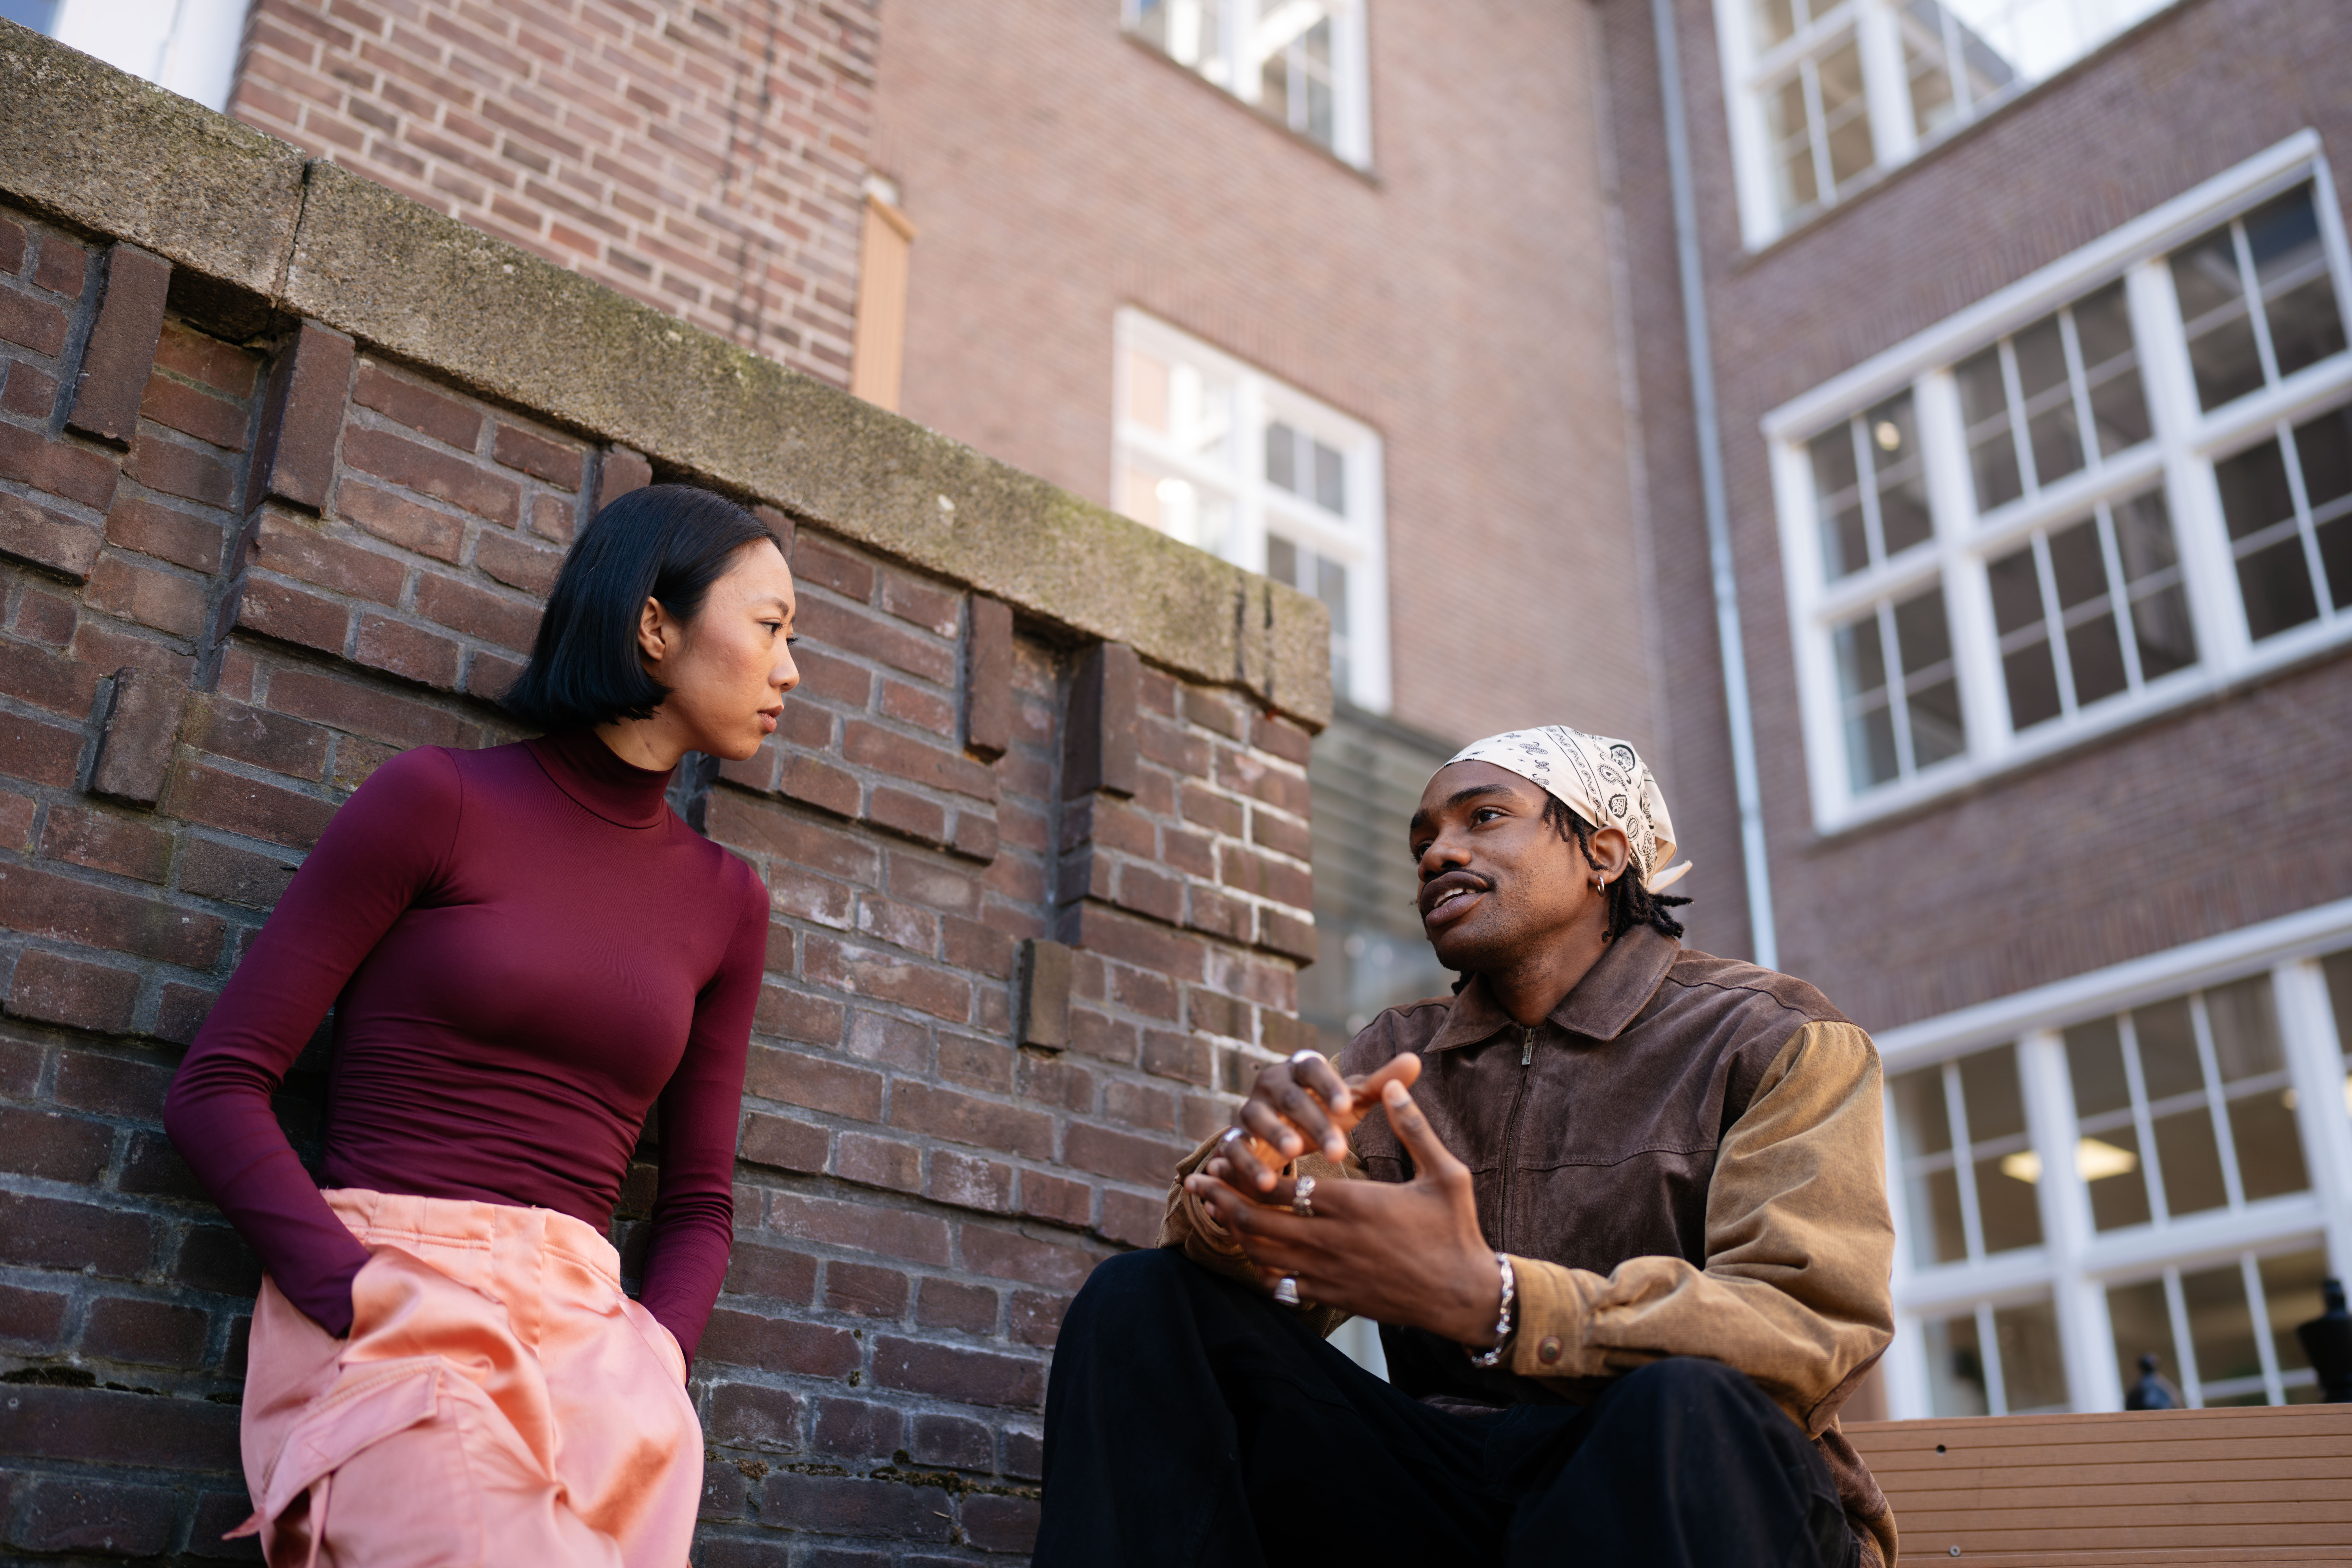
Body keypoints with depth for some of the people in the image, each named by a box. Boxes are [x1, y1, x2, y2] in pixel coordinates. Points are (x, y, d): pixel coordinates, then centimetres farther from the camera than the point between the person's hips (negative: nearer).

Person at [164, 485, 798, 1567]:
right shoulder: (440, 801, 1)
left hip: (583, 1328, 5)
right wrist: (363, 1301, -14)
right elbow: (216, 1088, -1)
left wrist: (648, 1361, -3)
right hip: (379, 1306, -5)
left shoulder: (727, 902, 13)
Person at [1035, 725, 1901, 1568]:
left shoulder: (1780, 1043, 0)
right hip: (1444, 1492, 4)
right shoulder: (1397, 1054, 15)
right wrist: (1248, 1180, -23)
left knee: (1683, 1404, -39)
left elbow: (1808, 1331, -16)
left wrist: (1487, 1301, -30)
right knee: (1139, 1302, -10)